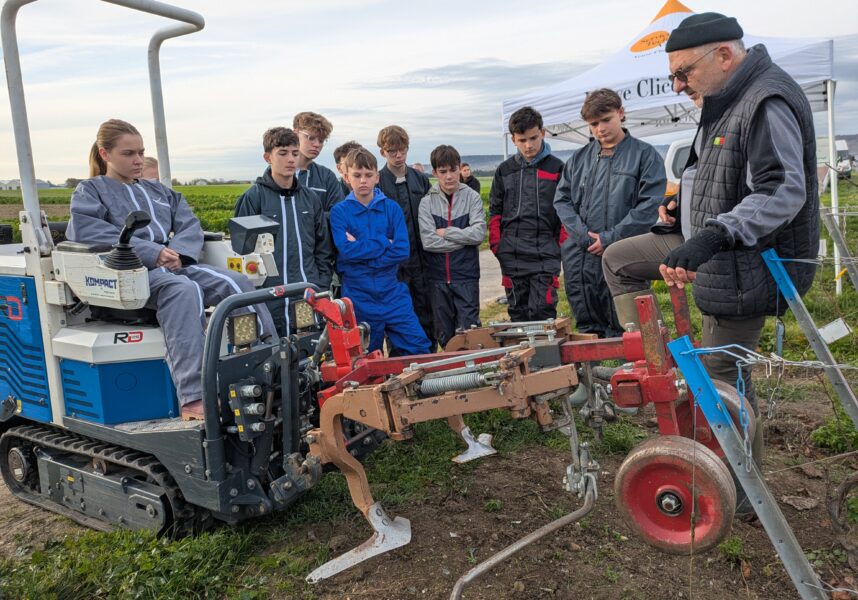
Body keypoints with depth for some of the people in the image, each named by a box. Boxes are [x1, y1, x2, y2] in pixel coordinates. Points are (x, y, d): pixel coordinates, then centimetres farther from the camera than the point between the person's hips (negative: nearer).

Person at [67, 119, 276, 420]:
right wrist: (152, 252, -17)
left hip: (176, 264, 6)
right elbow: (85, 231, -7)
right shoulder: (90, 190, 13)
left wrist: (177, 252, -9)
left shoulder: (158, 191, 29)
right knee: (185, 290, -38)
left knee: (237, 282, -21)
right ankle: (193, 399, -47)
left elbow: (190, 226, 16)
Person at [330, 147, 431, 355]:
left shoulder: (392, 208, 3)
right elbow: (346, 251, -15)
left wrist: (362, 249, -12)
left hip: (392, 292, 1)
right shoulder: (339, 211, -1)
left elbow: (403, 250, -8)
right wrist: (385, 243, -11)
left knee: (419, 349, -1)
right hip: (358, 297, -1)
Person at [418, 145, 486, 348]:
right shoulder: (427, 202, 2)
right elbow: (428, 241, -10)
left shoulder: (472, 197, 1)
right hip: (438, 277, 1)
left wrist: (446, 232, -9)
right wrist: (464, 238, -9)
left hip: (466, 275, -1)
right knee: (444, 335, 11)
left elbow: (479, 233, -11)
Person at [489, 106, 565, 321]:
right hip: (512, 257, 3)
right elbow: (495, 211, 15)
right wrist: (496, 245, 5)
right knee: (518, 313, 9)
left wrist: (563, 245, -3)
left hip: (545, 255, -3)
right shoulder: (504, 170, 10)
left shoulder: (557, 168, 3)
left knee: (542, 312, -6)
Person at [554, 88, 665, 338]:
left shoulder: (644, 154, 1)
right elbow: (562, 199, 9)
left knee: (622, 333, 2)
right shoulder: (579, 158, 13)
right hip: (579, 261, 4)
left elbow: (649, 205, -7)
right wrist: (583, 235, -6)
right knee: (587, 330, 12)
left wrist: (611, 239, -13)